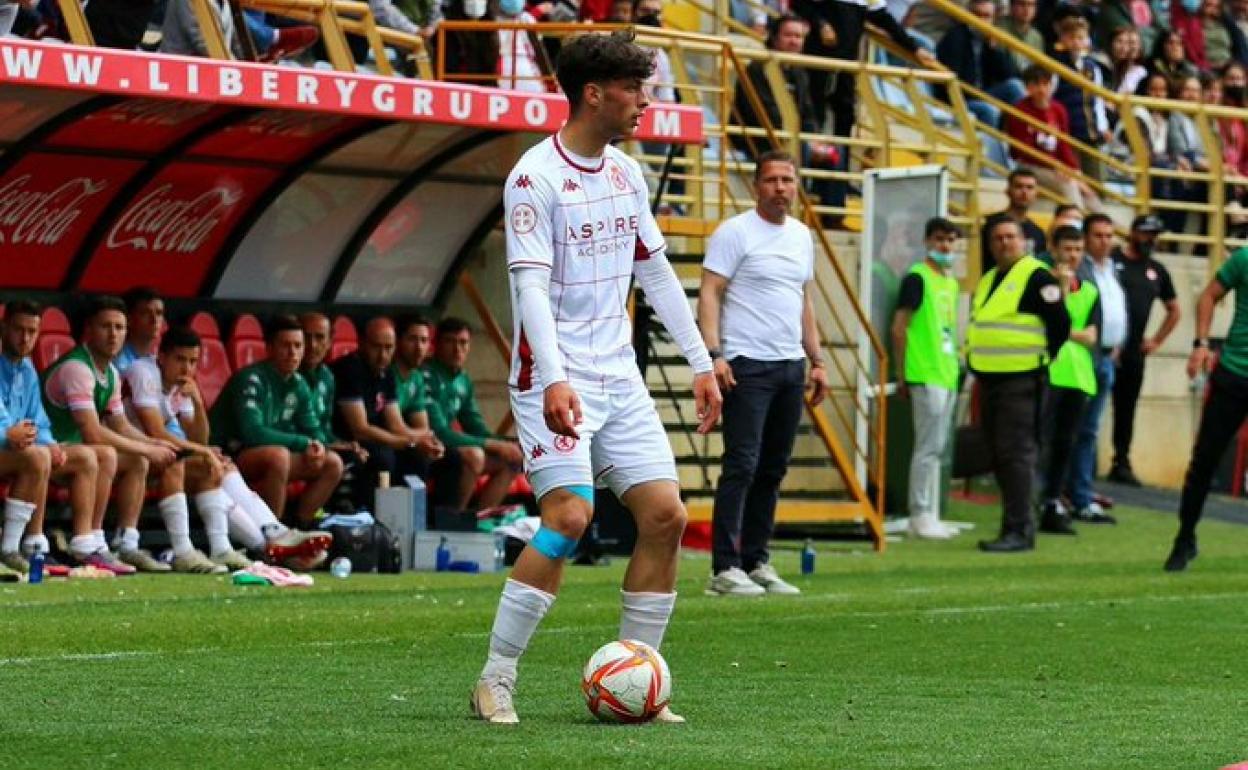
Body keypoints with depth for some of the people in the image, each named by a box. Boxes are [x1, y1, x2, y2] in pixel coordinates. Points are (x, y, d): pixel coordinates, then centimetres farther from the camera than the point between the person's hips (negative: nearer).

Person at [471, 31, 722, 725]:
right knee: (569, 516, -20)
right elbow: (531, 284, -18)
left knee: (666, 515, -1)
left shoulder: (626, 173, 12)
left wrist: (702, 363, 17)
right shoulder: (535, 177, -11)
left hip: (619, 376, 8)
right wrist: (554, 378, -29)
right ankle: (495, 681, -10)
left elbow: (656, 271, 20)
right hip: (558, 378, -8)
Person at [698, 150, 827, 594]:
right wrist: (713, 354, -21)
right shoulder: (735, 233, -5)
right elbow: (710, 294, -10)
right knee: (741, 466, -11)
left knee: (773, 470, 9)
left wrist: (816, 361, 18)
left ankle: (757, 563, 15)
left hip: (791, 365, 7)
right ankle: (725, 569, -10)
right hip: (747, 365, -7)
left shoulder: (802, 236, 16)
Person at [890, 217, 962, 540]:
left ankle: (930, 516, 16)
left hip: (947, 376, 9)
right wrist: (902, 375, -11)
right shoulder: (917, 278, -8)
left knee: (937, 449, 11)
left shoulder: (952, 282, 16)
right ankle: (920, 516, -4)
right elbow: (899, 328, -11)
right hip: (926, 376, -9)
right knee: (928, 447, -8)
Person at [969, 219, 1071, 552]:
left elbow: (1060, 323, -12)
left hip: (1021, 383, -9)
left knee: (1015, 453, -12)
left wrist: (1043, 360, -5)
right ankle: (1018, 523, 16)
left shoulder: (1037, 277, -9)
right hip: (990, 381, 9)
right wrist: (973, 358, 17)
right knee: (999, 456, 10)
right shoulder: (987, 281, 18)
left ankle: (1019, 530, -12)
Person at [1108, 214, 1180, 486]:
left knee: (1126, 409, 9)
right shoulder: (1110, 260, -5)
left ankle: (1122, 463, 15)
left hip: (1134, 352, 5)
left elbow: (1174, 310, 26)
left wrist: (1157, 341, 16)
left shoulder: (1156, 270, 13)